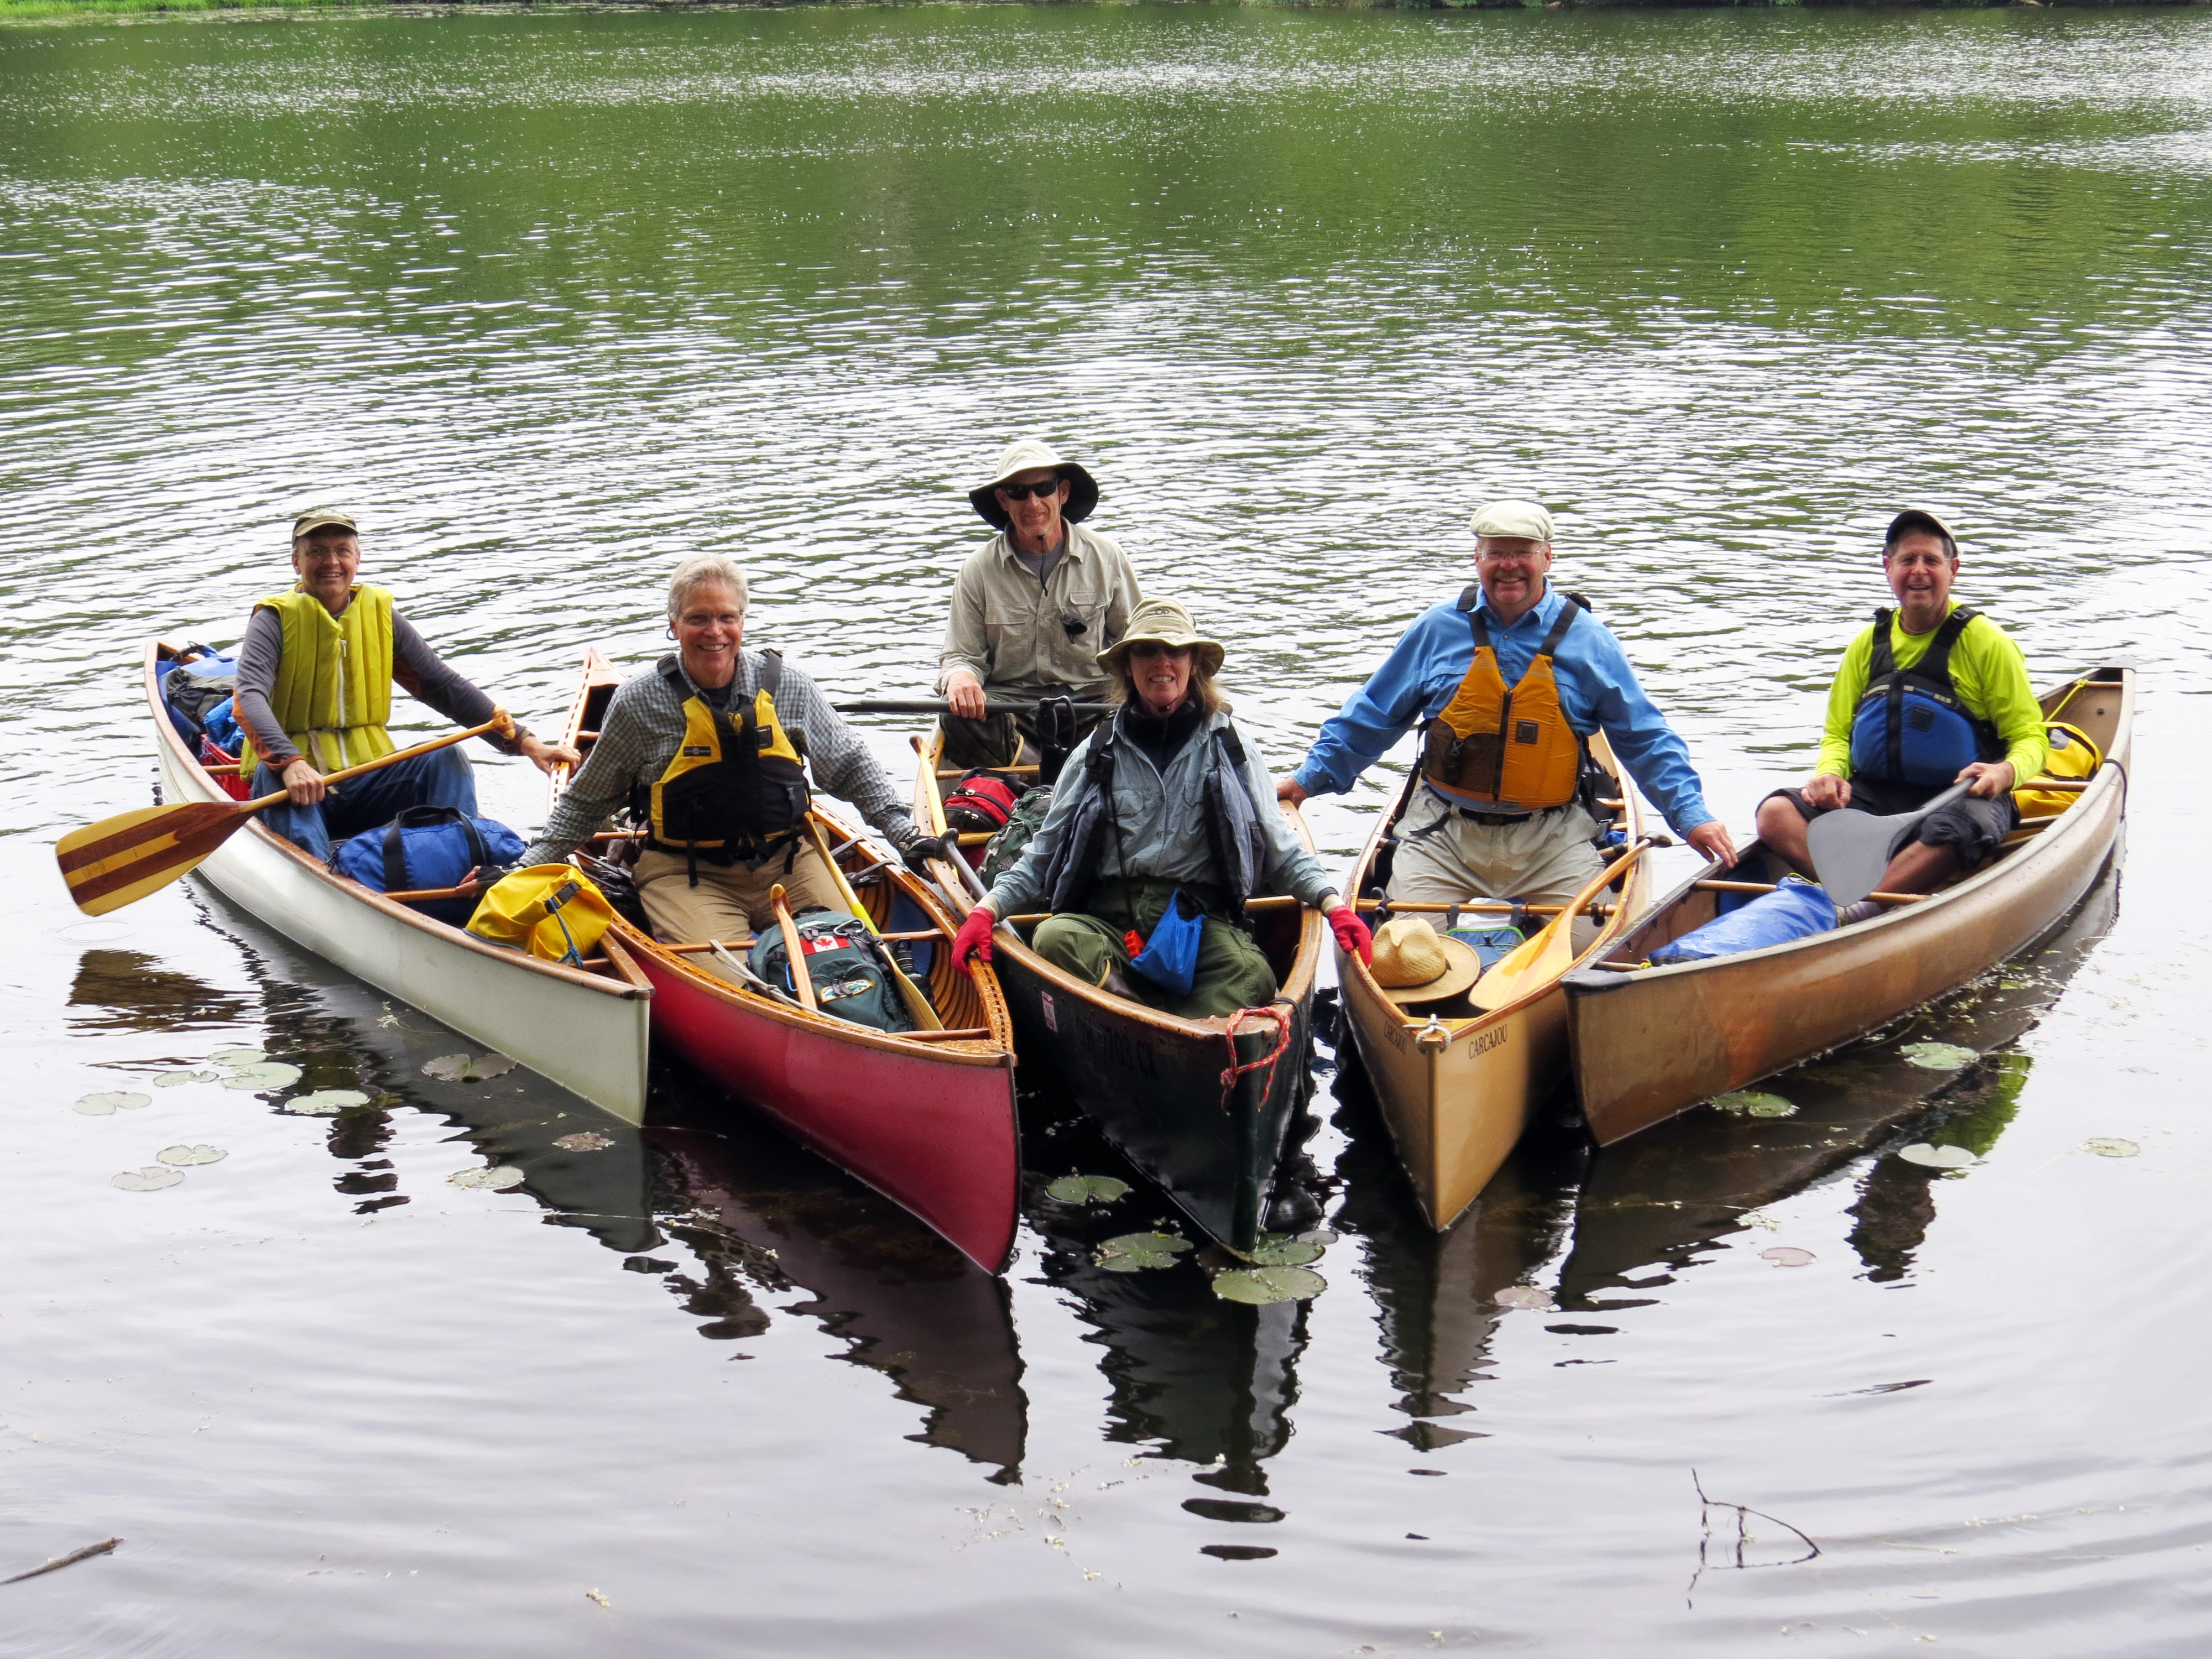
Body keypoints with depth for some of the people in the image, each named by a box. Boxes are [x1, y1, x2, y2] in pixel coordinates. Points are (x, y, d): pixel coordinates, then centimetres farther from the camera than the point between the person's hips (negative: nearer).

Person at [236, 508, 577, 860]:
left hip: (367, 781, 4)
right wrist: (290, 762, -39)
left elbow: (445, 686, 8)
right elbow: (250, 697, -19)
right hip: (298, 779, -4)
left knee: (447, 760, -17)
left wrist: (524, 743, -2)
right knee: (273, 775, -34)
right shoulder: (275, 618, -3)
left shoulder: (379, 615, 9)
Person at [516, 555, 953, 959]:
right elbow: (585, 803, 10)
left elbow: (851, 768, 17)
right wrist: (531, 865, 5)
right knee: (723, 981, -26)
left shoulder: (787, 686, 2)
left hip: (787, 860, 3)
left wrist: (903, 831, 11)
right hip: (685, 873, -3)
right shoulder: (638, 703, -3)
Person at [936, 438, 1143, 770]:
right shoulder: (979, 569, 2)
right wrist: (959, 678, -20)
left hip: (1093, 701, 0)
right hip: (1009, 703, 0)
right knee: (957, 720, -33)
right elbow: (962, 655, 5)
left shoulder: (1105, 556, 3)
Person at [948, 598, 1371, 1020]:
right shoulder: (1097, 753, 16)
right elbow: (1042, 855, 16)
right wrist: (988, 909, 0)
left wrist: (1333, 904, -1)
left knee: (1251, 973, -35)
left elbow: (1280, 847, 16)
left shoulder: (1229, 747, 16)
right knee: (1054, 937, -35)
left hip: (1202, 917, -1)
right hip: (1107, 914, 1)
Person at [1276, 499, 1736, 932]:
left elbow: (1645, 738, 8)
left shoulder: (1587, 640, 3)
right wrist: (1310, 778, 15)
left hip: (1551, 840, 0)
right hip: (1444, 831, 0)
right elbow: (1371, 717, 15)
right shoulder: (1438, 629, 5)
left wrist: (1690, 814, 1)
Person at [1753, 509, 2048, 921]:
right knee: (1776, 813, -21)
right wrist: (1830, 773, -6)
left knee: (1952, 833, -41)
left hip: (1959, 797, -4)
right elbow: (1837, 732, 19)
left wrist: (2006, 772, -25)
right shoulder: (1868, 643, 13)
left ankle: (1856, 916, -49)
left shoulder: (1986, 643, 0)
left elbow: (2030, 737, 0)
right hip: (1874, 794, 4)